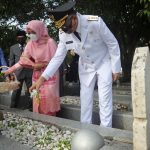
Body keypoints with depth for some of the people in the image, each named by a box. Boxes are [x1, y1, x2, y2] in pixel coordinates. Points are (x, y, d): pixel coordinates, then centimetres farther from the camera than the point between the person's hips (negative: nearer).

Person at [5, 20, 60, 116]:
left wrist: (43, 64, -16)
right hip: (37, 77, 5)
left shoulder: (50, 42, -14)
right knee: (38, 101, 7)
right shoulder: (30, 44, 0)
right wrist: (11, 69, -10)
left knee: (48, 101, -5)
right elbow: (24, 61, -1)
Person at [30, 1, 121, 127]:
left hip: (104, 63, -4)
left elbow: (113, 44, -18)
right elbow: (58, 57, -8)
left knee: (105, 100, -4)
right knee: (85, 100, 7)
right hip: (85, 67, 4)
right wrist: (42, 78, -15)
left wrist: (116, 69, -12)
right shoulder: (63, 33, -16)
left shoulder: (95, 22, -30)